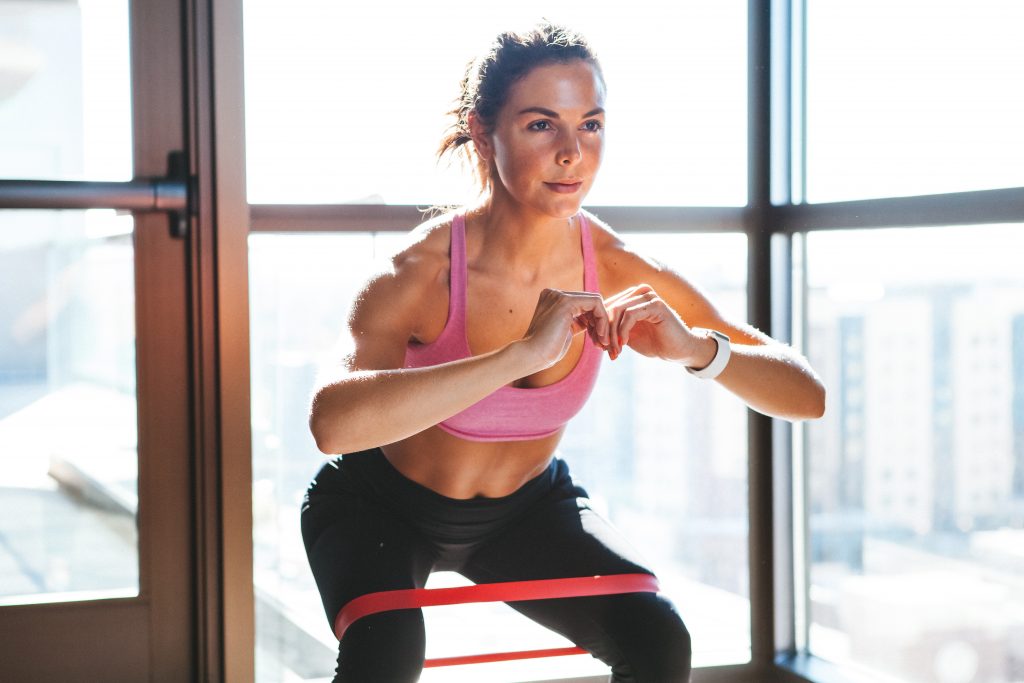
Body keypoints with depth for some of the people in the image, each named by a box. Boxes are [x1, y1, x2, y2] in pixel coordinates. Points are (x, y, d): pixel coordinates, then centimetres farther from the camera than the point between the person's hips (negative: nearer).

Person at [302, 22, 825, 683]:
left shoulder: (617, 272, -19)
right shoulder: (420, 274, -29)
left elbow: (807, 396, -18)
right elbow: (331, 421, -49)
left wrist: (697, 348, -38)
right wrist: (524, 353, -54)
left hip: (525, 505, 3)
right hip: (381, 504, -3)